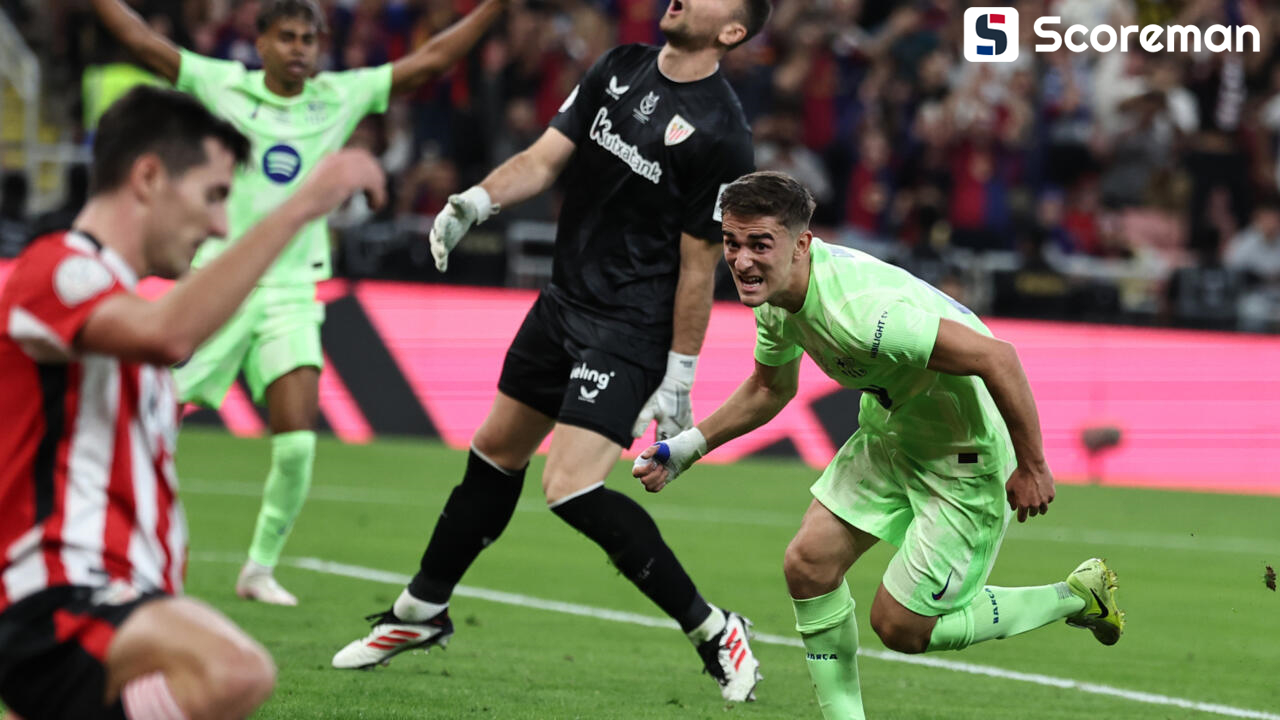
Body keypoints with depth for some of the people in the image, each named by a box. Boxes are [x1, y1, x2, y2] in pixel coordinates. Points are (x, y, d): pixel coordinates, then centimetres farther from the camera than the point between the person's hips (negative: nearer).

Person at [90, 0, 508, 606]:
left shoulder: (341, 97, 5)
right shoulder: (221, 86, 0)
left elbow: (430, 61, 5)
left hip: (292, 294, 2)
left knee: (297, 443, -11)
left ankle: (260, 569, 5)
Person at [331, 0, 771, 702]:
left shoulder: (719, 133, -16)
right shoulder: (619, 68, 3)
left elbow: (698, 263, -13)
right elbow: (545, 157, 4)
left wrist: (678, 381, -10)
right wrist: (477, 200, -15)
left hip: (631, 329, -7)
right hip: (563, 301, 7)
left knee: (571, 488, -18)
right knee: (495, 454, 17)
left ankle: (713, 631, -7)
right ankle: (421, 612, 35)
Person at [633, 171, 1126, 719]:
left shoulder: (857, 310, -36)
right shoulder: (772, 293, -7)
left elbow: (996, 356, -34)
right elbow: (770, 387, 16)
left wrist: (1032, 467, -24)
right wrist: (685, 449, 9)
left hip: (967, 452, -8)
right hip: (890, 431, 9)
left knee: (901, 627, -4)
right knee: (809, 565, -1)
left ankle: (1074, 597, 15)